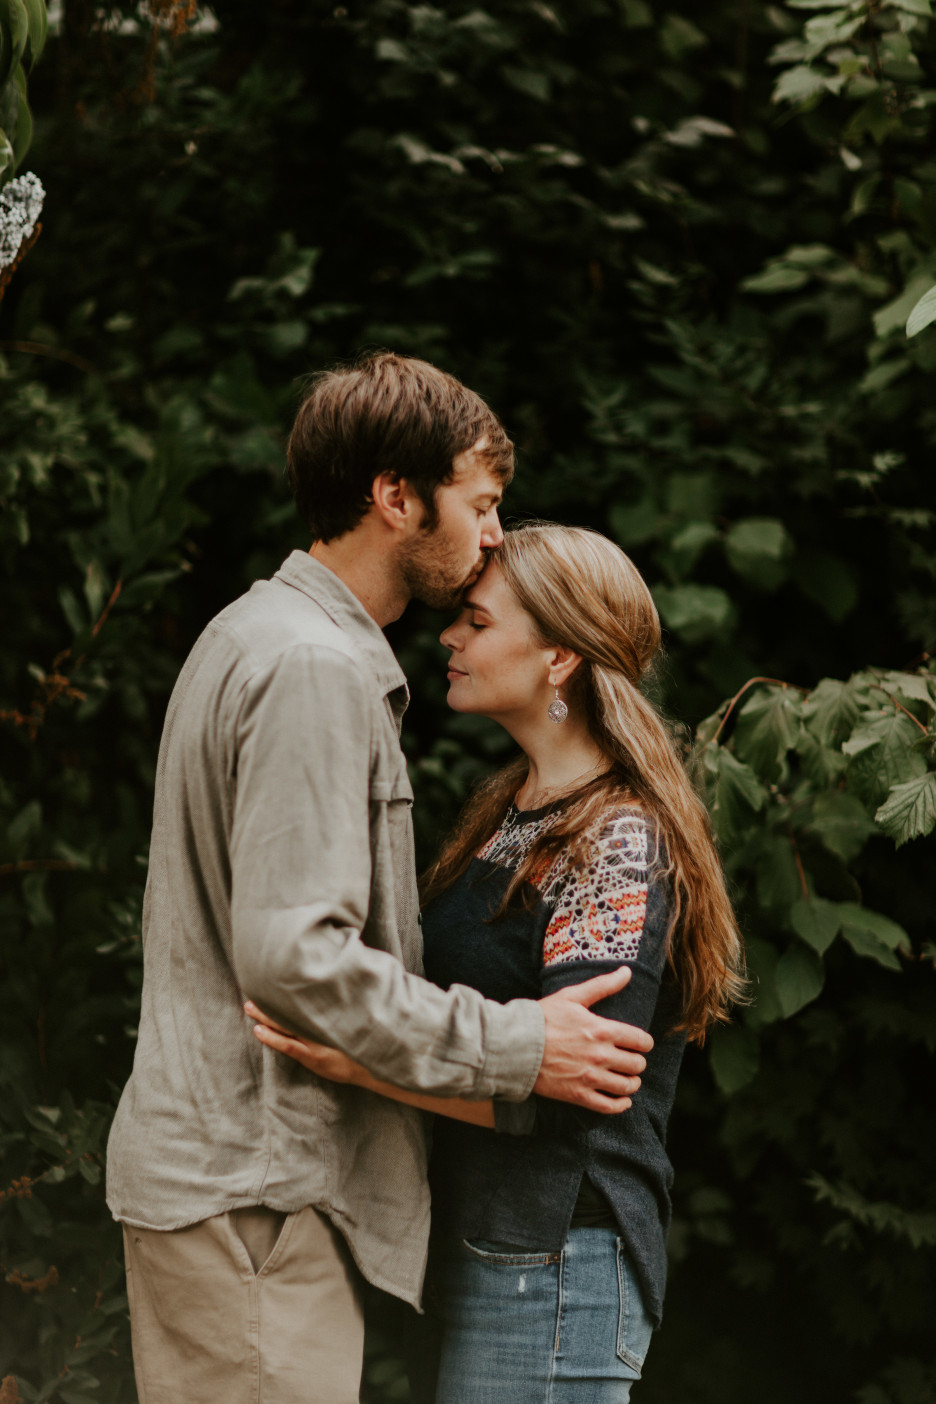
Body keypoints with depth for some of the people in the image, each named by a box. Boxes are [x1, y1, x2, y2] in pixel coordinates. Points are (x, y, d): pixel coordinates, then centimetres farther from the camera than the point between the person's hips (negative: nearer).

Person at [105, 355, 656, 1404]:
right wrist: (514, 1047, -17)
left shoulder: (257, 632, 18)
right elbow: (296, 957, -24)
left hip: (219, 1154, 11)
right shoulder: (316, 669, -16)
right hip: (252, 1191, -11)